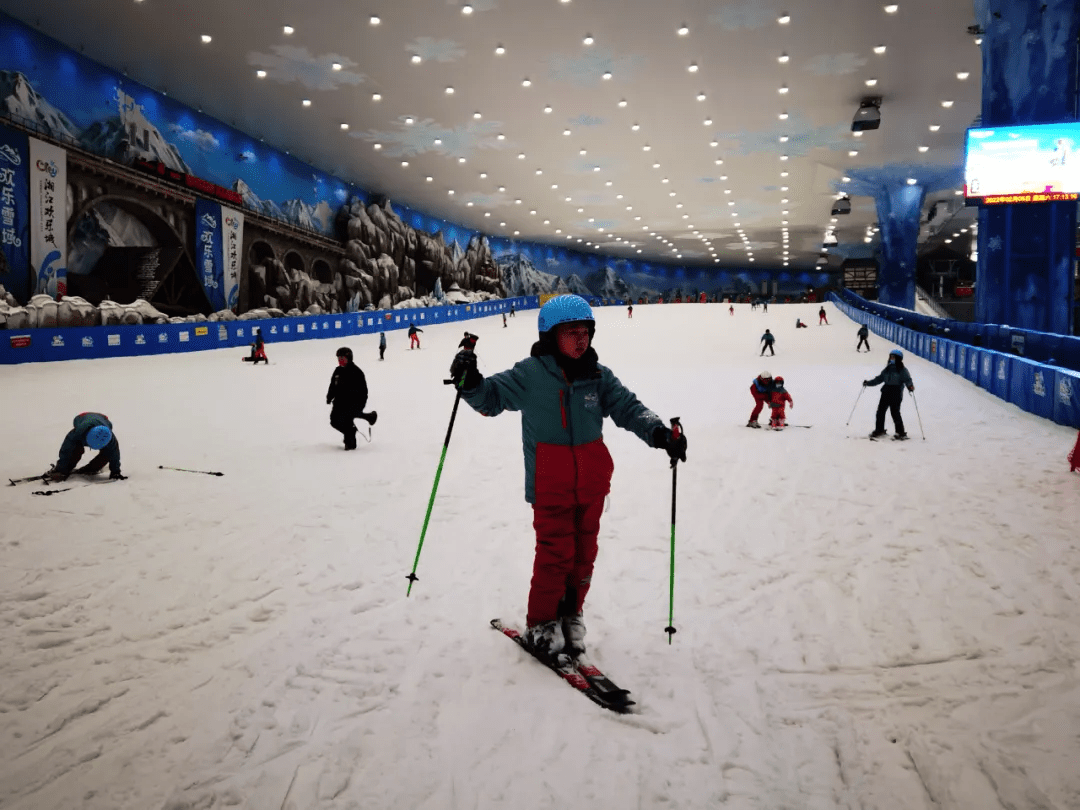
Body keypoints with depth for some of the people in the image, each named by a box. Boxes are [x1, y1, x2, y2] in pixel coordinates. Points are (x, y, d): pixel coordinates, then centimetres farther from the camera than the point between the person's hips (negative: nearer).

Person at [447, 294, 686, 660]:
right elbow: (492, 397, -1)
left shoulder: (598, 376, 3)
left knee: (584, 550, 12)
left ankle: (570, 614, 31)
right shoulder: (529, 374, -6)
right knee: (555, 551, -6)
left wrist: (659, 432, -15)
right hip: (550, 482, -4)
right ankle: (541, 623, 13)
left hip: (592, 480, 4)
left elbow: (628, 407, 1)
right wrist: (470, 383, -22)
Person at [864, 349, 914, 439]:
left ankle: (901, 433, 2)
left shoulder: (902, 370, -3)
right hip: (886, 393, 6)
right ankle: (879, 430, 21)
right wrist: (868, 383, 16)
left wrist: (910, 386, -33)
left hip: (896, 394, -6)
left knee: (895, 412, -9)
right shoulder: (888, 369, 15)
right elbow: (879, 378, 21)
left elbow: (907, 379, -12)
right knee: (880, 411, 6)